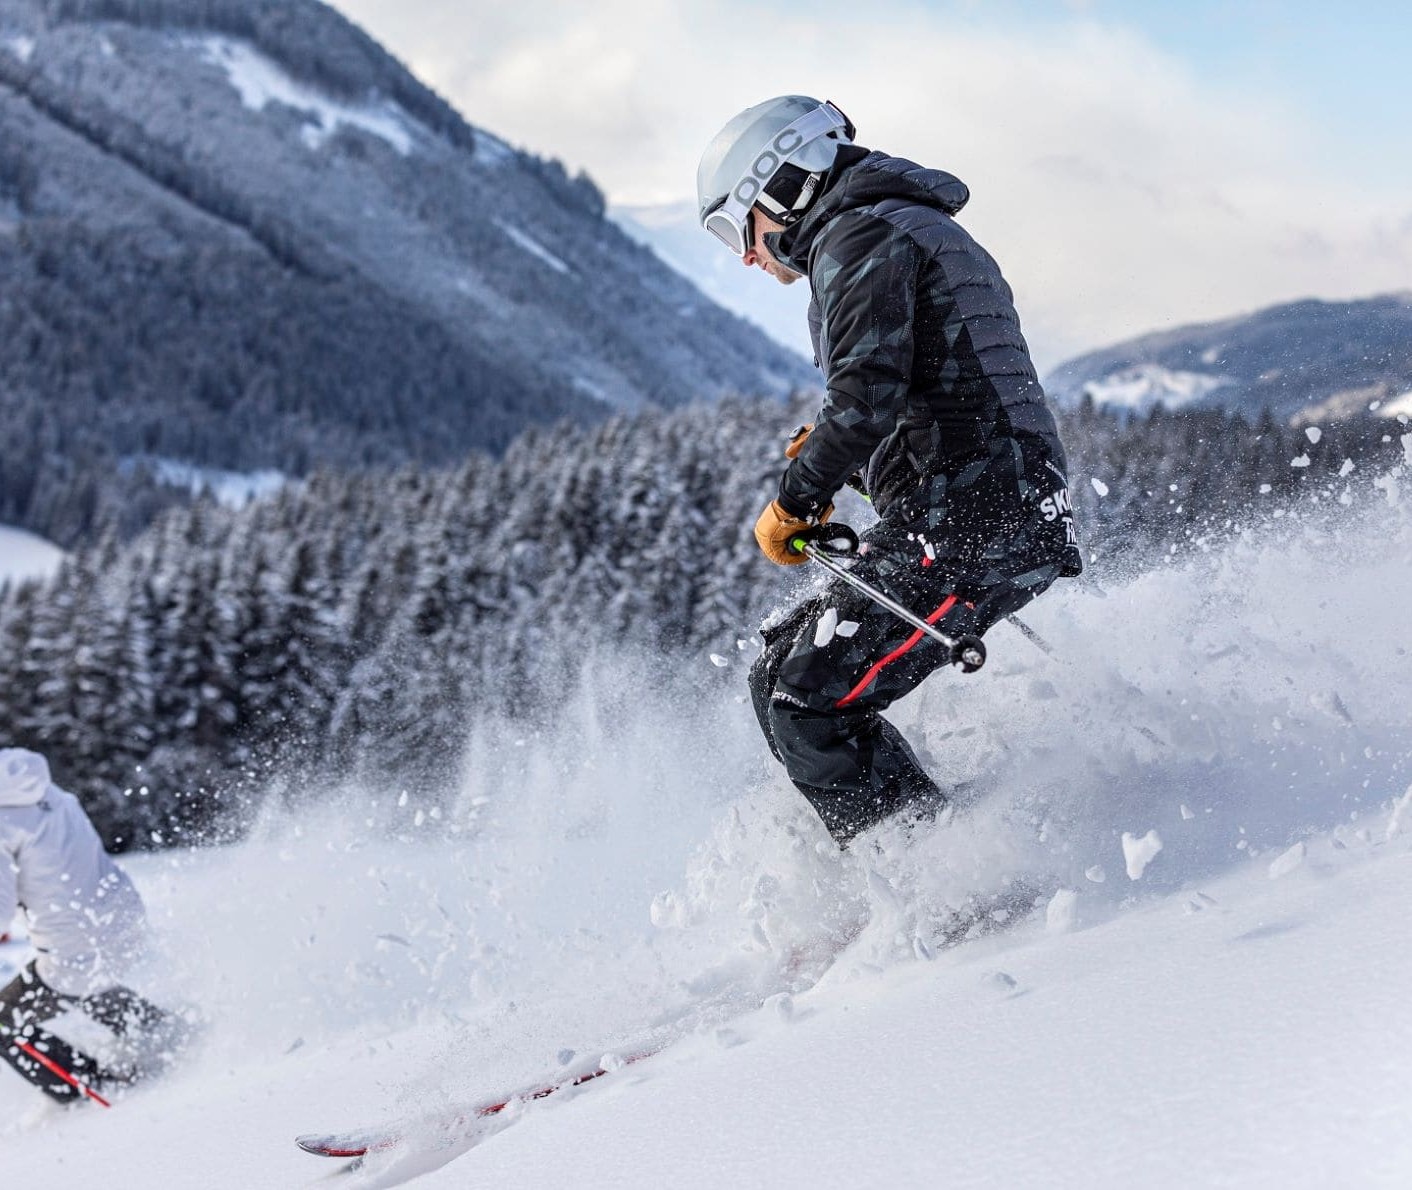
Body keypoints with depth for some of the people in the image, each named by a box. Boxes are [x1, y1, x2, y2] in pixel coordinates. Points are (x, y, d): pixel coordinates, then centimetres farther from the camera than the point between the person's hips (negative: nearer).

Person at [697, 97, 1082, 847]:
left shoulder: (859, 236, -5)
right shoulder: (917, 229, 27)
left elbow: (868, 394, -19)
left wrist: (794, 499, -7)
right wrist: (826, 452, 20)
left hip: (967, 524, -10)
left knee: (811, 706, -12)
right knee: (781, 680, 12)